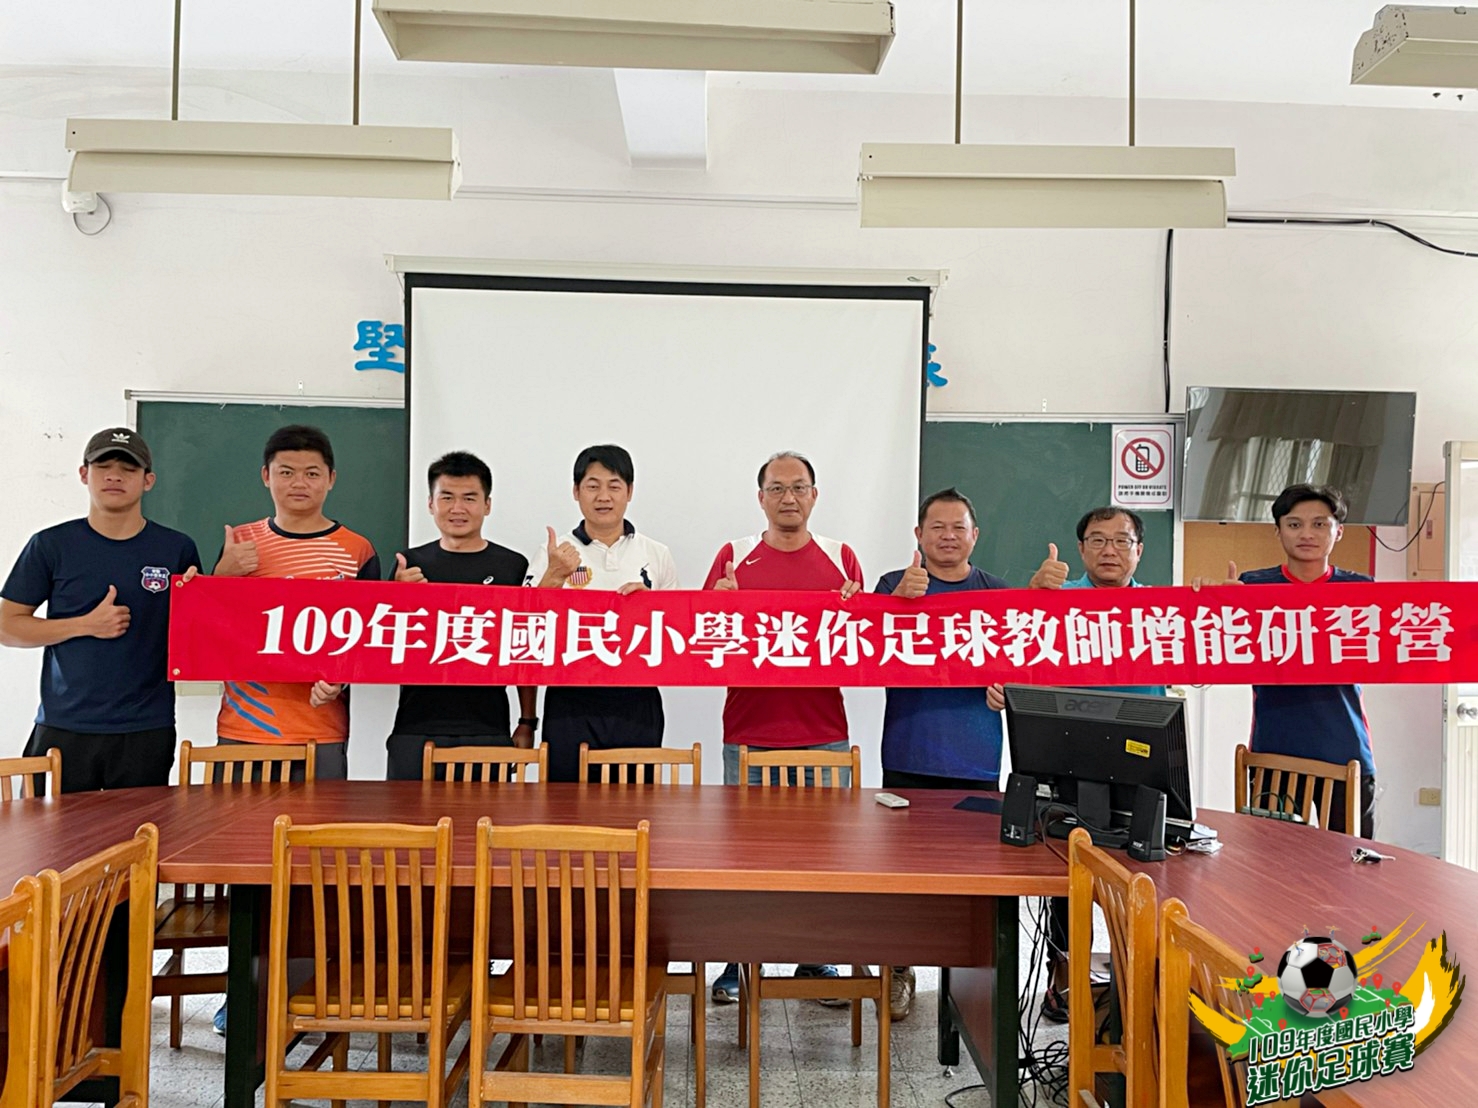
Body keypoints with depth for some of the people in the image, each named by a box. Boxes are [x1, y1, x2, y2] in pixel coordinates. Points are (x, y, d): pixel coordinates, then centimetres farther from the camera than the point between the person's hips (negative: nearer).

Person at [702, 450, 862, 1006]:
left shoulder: (842, 559, 9)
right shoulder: (734, 556, 6)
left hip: (823, 733, 1)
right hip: (748, 731, -1)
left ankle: (816, 961, 20)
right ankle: (736, 963, 18)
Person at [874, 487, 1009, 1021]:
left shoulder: (998, 593, 11)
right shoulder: (894, 585, 6)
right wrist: (901, 597, -28)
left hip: (976, 760, 1)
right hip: (909, 756, -1)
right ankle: (900, 971, 20)